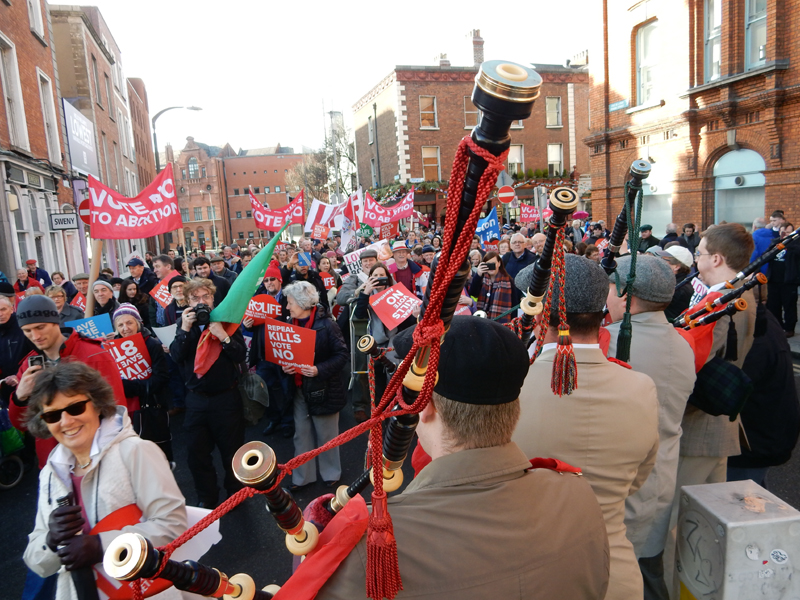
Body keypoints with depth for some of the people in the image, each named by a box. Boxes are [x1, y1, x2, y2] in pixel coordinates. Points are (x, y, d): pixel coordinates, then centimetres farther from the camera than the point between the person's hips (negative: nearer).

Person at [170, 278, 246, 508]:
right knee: (197, 452, 12)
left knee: (232, 451, 9)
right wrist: (185, 329, -19)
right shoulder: (184, 322, 3)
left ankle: (235, 495, 31)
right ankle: (206, 498, 32)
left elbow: (241, 356, -12)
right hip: (196, 398, 3)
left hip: (226, 396, -2)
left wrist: (224, 336, -25)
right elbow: (176, 356, -9)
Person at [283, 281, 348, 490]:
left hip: (323, 388, -6)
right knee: (301, 434, 15)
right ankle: (302, 476, 31)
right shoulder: (291, 324, 3)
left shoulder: (326, 325, -17)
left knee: (326, 434, 11)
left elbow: (342, 354, -16)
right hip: (299, 388, 6)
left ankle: (331, 473, 32)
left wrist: (319, 369, -27)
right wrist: (284, 366, -7)